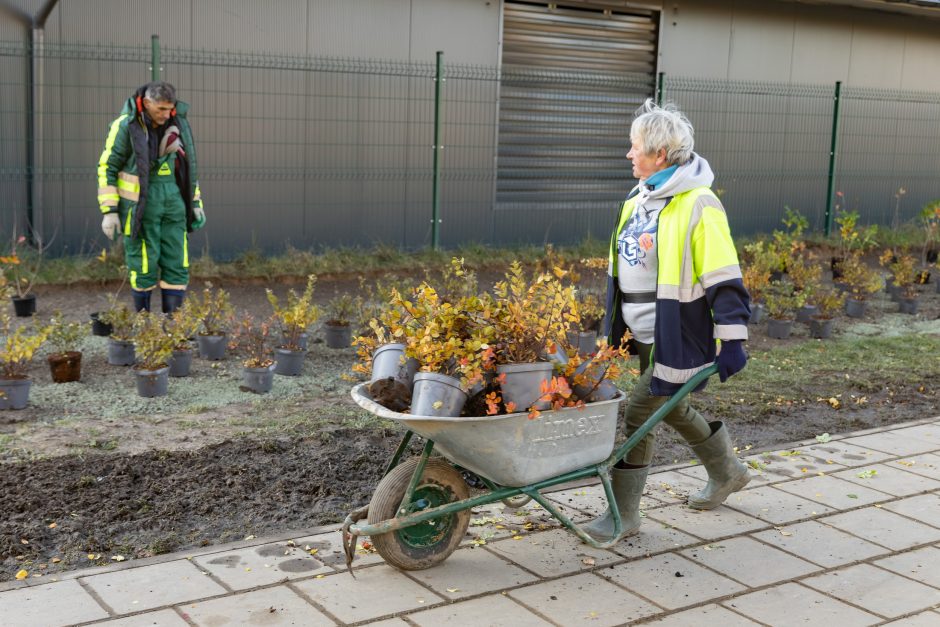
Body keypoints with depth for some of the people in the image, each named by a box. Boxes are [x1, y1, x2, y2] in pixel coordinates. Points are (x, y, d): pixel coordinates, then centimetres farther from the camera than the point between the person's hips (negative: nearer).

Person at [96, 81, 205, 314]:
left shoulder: (176, 124, 4)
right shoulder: (126, 126, -11)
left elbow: (187, 165, 14)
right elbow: (107, 167, -7)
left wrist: (196, 202, 12)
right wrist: (109, 210, -11)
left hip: (172, 202, 5)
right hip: (140, 205, -4)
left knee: (177, 265, 0)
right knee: (144, 267, 0)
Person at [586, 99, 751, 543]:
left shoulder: (697, 206, -18)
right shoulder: (639, 199, 10)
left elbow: (724, 281, -19)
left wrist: (732, 341, -20)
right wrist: (615, 326, 23)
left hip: (677, 337, -9)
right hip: (644, 335, 9)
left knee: (639, 411, -8)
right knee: (672, 409, 22)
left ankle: (623, 514, 6)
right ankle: (727, 472, 45)